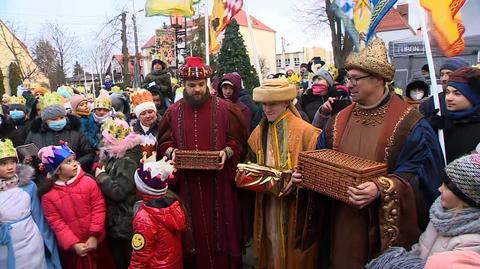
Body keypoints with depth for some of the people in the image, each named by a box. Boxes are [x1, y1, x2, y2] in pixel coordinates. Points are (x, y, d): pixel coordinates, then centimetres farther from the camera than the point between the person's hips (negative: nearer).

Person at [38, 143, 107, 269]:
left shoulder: (89, 182, -9)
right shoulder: (48, 195, -8)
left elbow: (98, 208, -7)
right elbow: (56, 223, -8)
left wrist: (94, 235, -12)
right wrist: (74, 244, -15)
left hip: (95, 241, 0)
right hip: (70, 247, 0)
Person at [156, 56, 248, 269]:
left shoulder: (224, 108, -2)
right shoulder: (173, 112, 5)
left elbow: (237, 140, 1)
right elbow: (163, 142, 11)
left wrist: (227, 152, -17)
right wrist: (171, 151, -9)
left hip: (218, 183, -1)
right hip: (186, 184, 2)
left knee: (219, 227, 9)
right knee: (193, 229, 11)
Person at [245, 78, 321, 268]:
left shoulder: (305, 131, -13)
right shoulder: (259, 131, 6)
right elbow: (252, 163, 17)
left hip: (294, 205, -5)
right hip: (267, 201, 5)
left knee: (292, 251, 9)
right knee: (271, 246, 18)